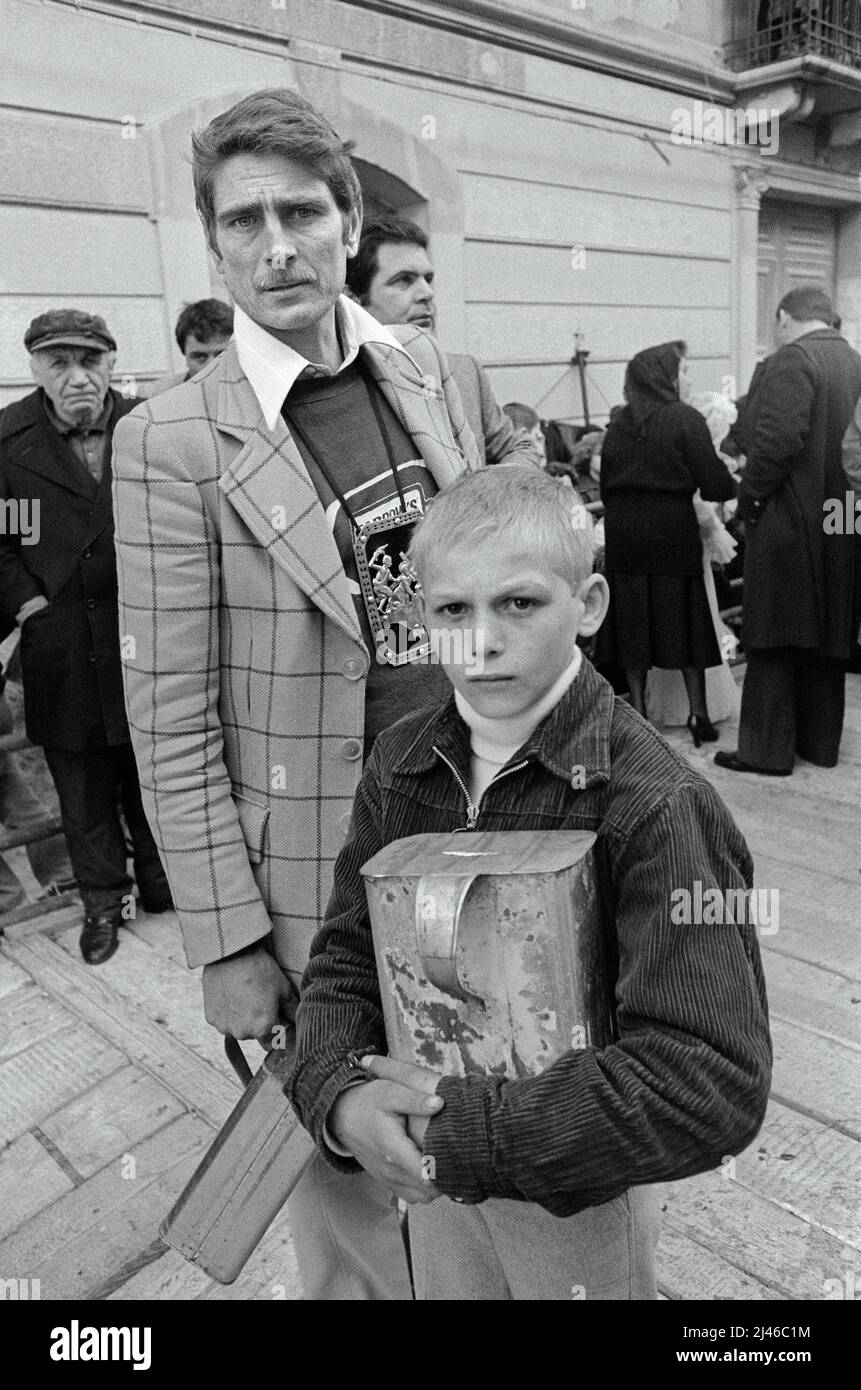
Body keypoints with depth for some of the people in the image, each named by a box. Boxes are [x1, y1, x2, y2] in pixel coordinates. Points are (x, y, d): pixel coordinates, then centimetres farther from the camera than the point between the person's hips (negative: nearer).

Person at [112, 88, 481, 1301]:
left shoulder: (429, 369, 2)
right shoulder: (173, 441, -14)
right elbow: (171, 719, -12)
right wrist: (227, 939, -11)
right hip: (314, 863, -4)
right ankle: (369, 1279, 46)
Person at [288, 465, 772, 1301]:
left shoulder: (657, 808, -27)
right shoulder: (400, 764, -9)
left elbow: (711, 1087, -30)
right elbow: (345, 954, -4)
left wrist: (468, 1134, -28)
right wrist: (339, 1097, -22)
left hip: (579, 1192, -4)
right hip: (429, 1168, 4)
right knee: (442, 1288, 28)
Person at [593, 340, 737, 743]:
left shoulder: (617, 426, 8)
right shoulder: (685, 420, -7)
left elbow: (606, 487, 12)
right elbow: (714, 485, -10)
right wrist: (734, 486, 11)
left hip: (624, 537, 4)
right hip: (672, 533, -4)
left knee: (633, 623, 9)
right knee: (685, 620, 6)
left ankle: (638, 713, 14)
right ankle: (698, 714, 11)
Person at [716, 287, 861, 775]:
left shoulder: (791, 360, -11)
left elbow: (777, 441, -22)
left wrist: (750, 497, -11)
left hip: (791, 520, -8)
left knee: (774, 641, 0)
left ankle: (767, 748, 6)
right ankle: (821, 742, 24)